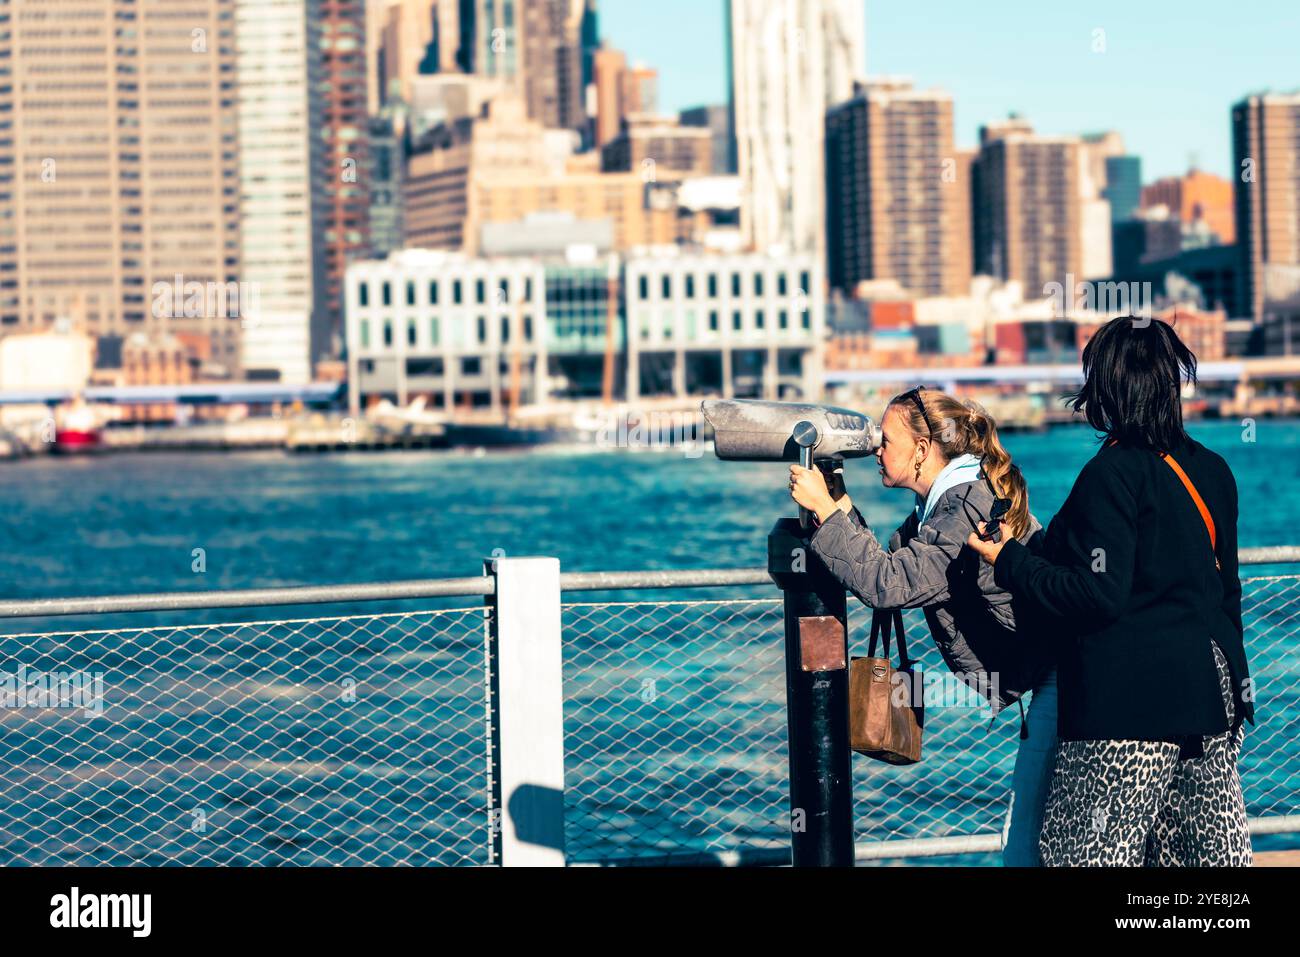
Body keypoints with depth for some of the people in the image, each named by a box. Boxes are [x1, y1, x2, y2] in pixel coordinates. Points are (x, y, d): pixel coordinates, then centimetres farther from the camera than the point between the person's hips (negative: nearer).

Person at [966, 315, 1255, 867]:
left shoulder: (1112, 474, -12)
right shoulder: (1210, 470, 12)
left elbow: (1099, 594, -18)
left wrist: (1008, 561, -8)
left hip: (1130, 710, -9)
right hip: (1211, 694, 9)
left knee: (1089, 852, -4)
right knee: (1217, 850, 11)